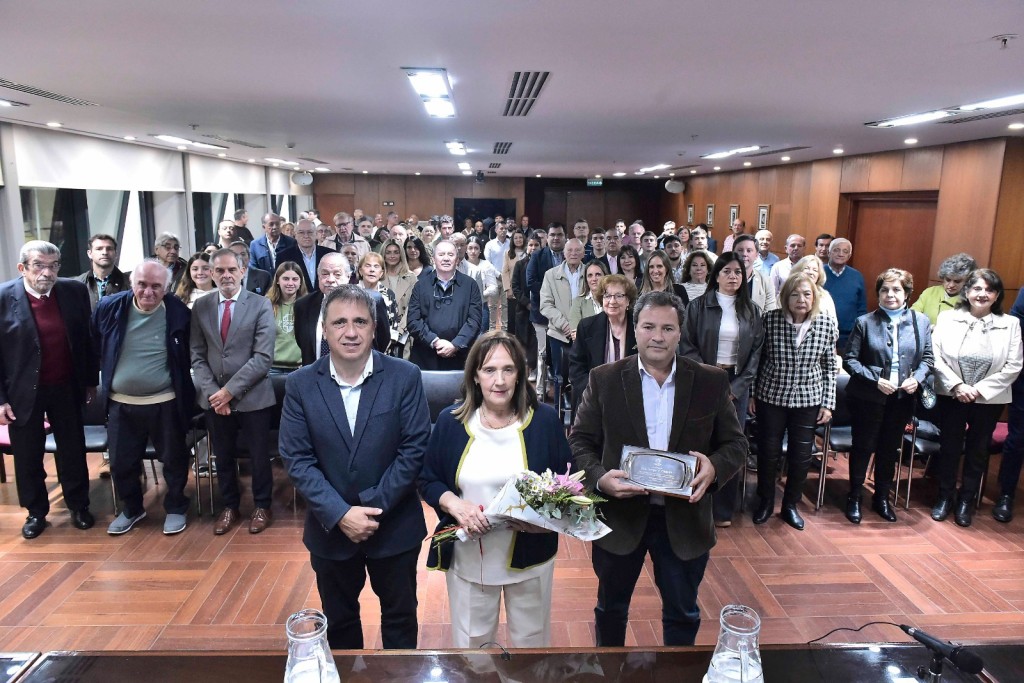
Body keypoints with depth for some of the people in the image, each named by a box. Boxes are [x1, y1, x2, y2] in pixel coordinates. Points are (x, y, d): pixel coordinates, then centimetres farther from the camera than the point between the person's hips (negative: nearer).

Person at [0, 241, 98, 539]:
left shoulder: (75, 291, -5)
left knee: (73, 451, 13)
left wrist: (91, 381, 7)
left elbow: (88, 339, 4)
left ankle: (79, 506, 30)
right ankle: (36, 511, 31)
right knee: (27, 456, 12)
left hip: (66, 388, 2)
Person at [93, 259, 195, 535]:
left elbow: (191, 354, 1)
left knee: (173, 460, 11)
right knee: (121, 463, 15)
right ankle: (131, 509, 37)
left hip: (165, 404, -2)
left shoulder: (179, 312, -12)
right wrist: (101, 382, 11)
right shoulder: (109, 308, -6)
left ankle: (176, 508, 31)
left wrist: (185, 391, 0)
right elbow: (94, 348, 9)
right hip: (121, 404, 3)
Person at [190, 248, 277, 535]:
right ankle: (229, 506, 36)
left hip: (252, 396, -3)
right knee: (223, 457, 16)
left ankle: (262, 506, 29)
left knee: (258, 456, 9)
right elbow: (197, 356, 4)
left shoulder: (261, 305, -7)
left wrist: (231, 390, -16)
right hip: (214, 397, 3)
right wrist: (212, 392, -9)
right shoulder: (200, 307, 4)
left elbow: (264, 357, -14)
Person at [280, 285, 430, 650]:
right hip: (330, 528, 2)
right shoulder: (300, 384, -8)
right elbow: (296, 458, -10)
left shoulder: (405, 377, -13)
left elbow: (414, 449, -13)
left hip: (394, 525, -1)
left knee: (400, 616, 19)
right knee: (339, 620, 22)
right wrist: (340, 514, -19)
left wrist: (372, 507, -18)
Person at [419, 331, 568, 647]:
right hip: (467, 558, 0)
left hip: (530, 556, 0)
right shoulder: (450, 421, -5)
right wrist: (454, 504, -17)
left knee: (531, 642, 19)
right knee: (470, 644, 18)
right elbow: (428, 481, 2)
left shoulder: (544, 420, -6)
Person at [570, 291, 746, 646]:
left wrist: (714, 466, -21)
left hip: (684, 519, 1)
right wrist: (599, 477, -22)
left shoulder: (712, 382, -5)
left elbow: (735, 443, 1)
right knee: (610, 607, 21)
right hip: (620, 515, 0)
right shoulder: (604, 379, -7)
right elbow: (580, 440, -3)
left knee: (682, 614, 20)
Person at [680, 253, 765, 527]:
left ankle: (723, 508, 17)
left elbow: (757, 351, 4)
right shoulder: (698, 306, -1)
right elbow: (687, 346, -4)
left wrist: (736, 387, -6)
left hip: (737, 384, 2)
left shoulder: (752, 311, 7)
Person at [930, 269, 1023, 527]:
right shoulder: (947, 318, -5)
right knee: (949, 447, 11)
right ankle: (944, 497, 27)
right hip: (952, 396, 0)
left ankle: (966, 501, 29)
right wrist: (957, 385, -17)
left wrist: (979, 389, -14)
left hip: (989, 399, 1)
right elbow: (936, 357, -8)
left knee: (978, 450, 13)